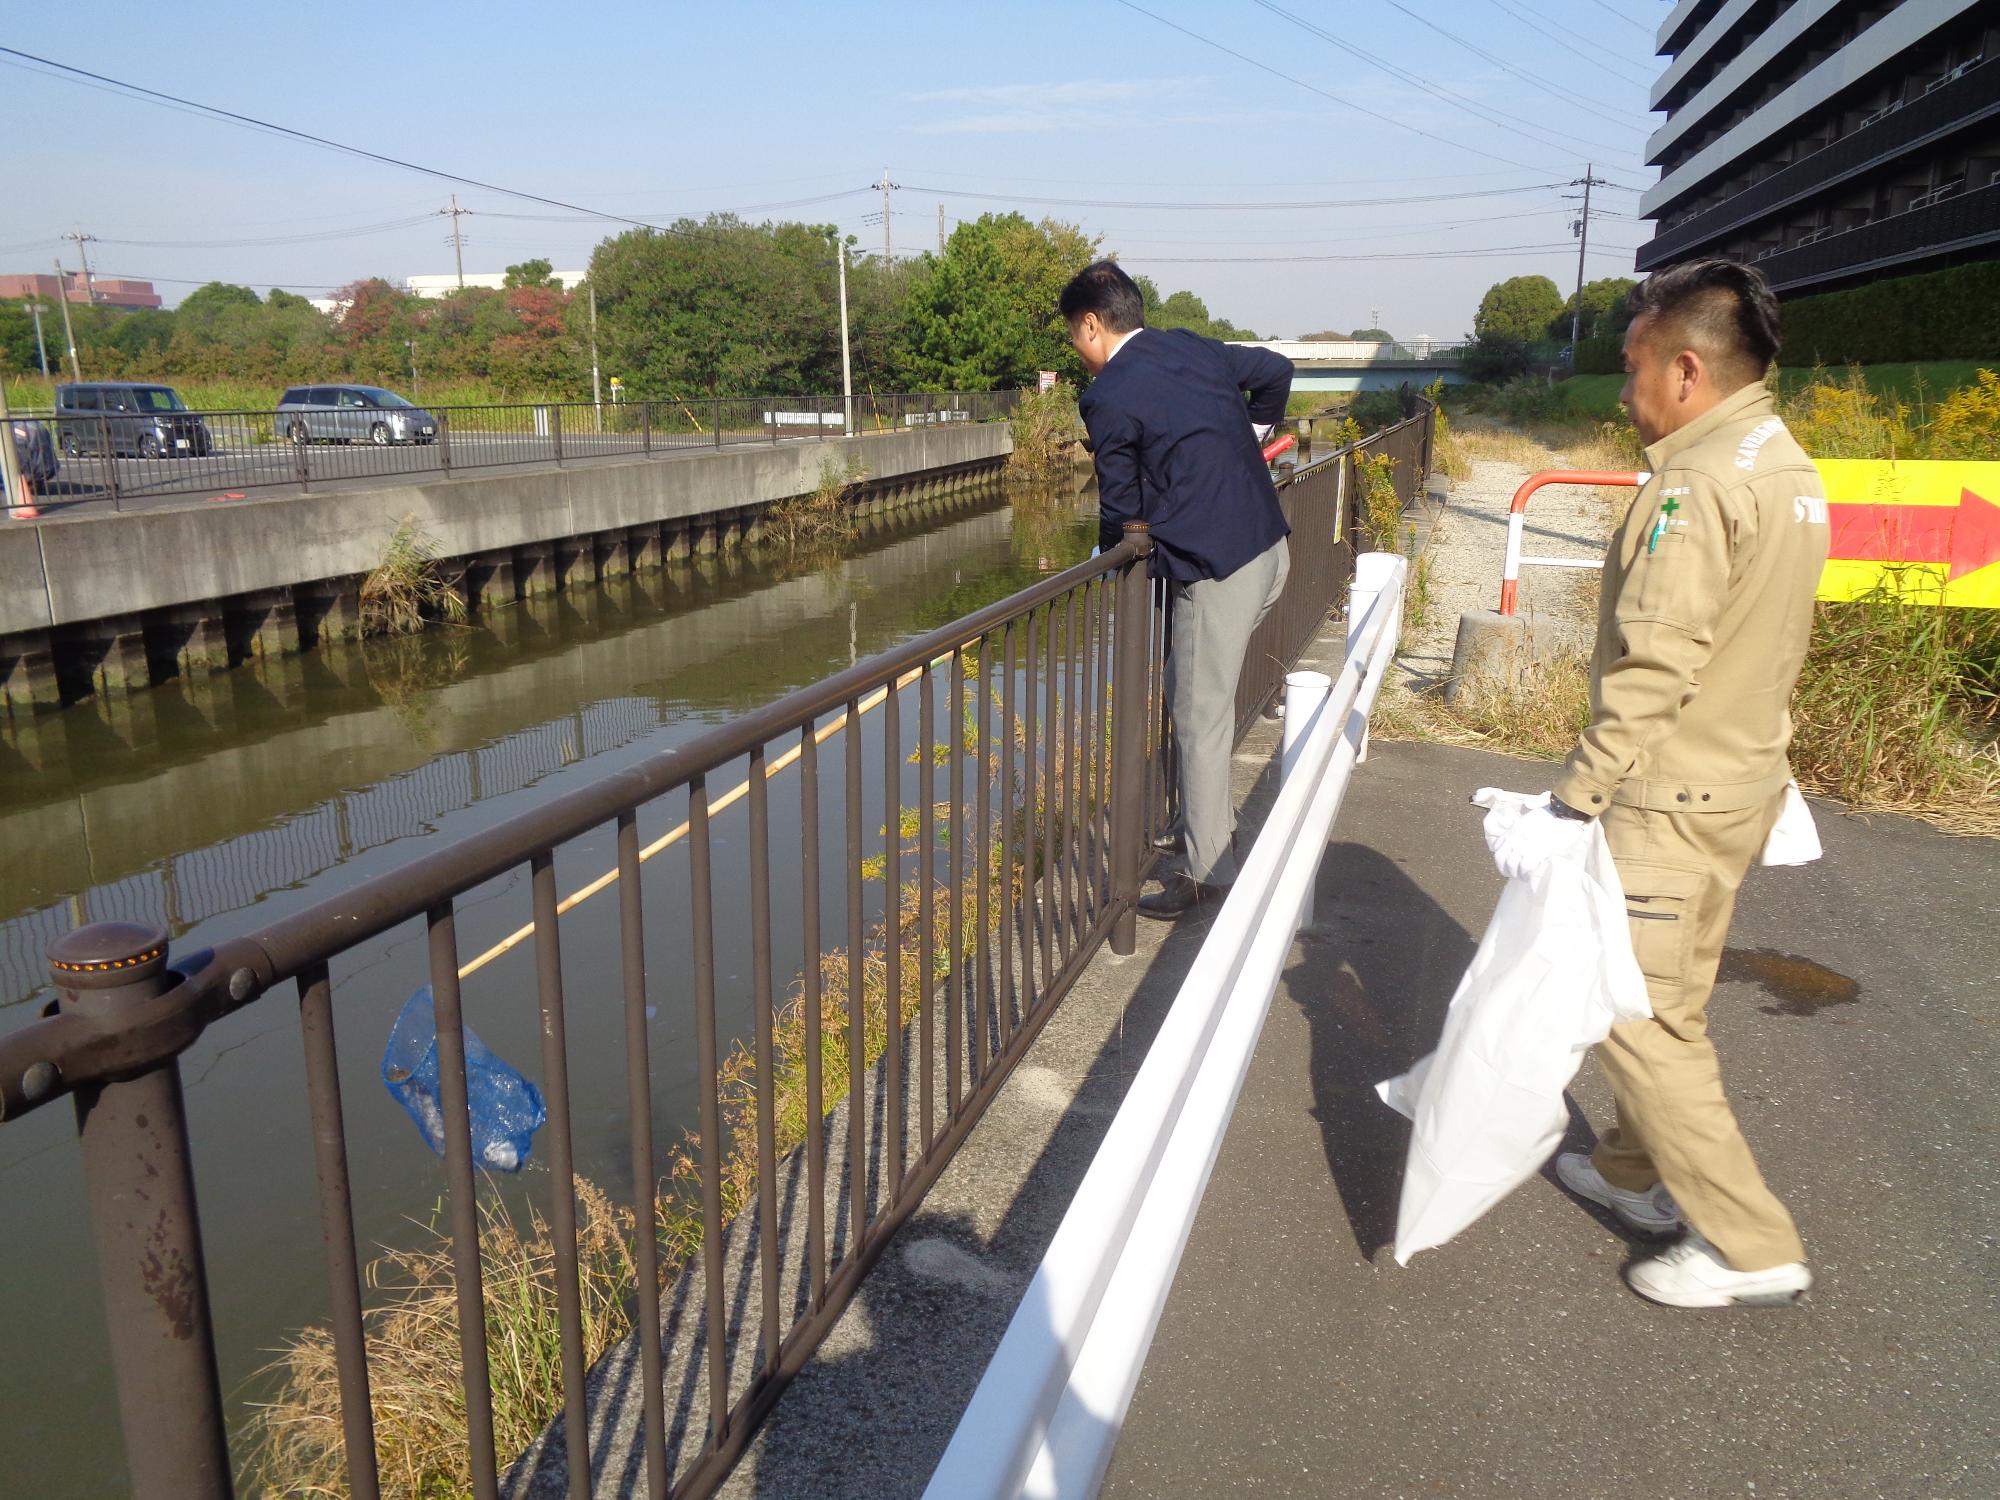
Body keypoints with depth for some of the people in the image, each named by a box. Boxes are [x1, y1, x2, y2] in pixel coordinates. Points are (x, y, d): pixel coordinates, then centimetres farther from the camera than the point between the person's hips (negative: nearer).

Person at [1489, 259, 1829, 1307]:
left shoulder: (1699, 482, -21)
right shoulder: (1789, 467, 9)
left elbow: (1651, 671, -26)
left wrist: (1568, 809, -24)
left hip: (1671, 801, -10)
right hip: (1742, 785, 10)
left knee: (1635, 1013, 1)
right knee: (1673, 1001, 21)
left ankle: (1750, 1247, 10)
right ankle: (1641, 1171, 37)